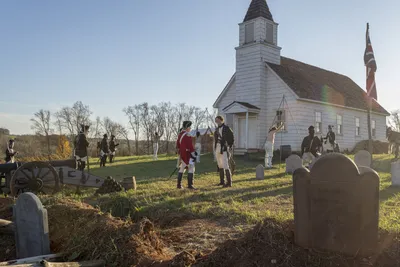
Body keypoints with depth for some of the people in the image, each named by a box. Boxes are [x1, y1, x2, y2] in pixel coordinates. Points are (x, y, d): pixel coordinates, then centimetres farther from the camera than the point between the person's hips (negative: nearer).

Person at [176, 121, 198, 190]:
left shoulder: (180, 134, 11)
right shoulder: (187, 135, -17)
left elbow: (178, 144, 19)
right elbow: (190, 146, -20)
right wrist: (194, 154, -16)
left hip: (182, 154, 10)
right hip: (188, 154, -10)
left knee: (182, 169, 16)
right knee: (191, 169, -8)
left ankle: (179, 184, 19)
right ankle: (190, 185, -11)